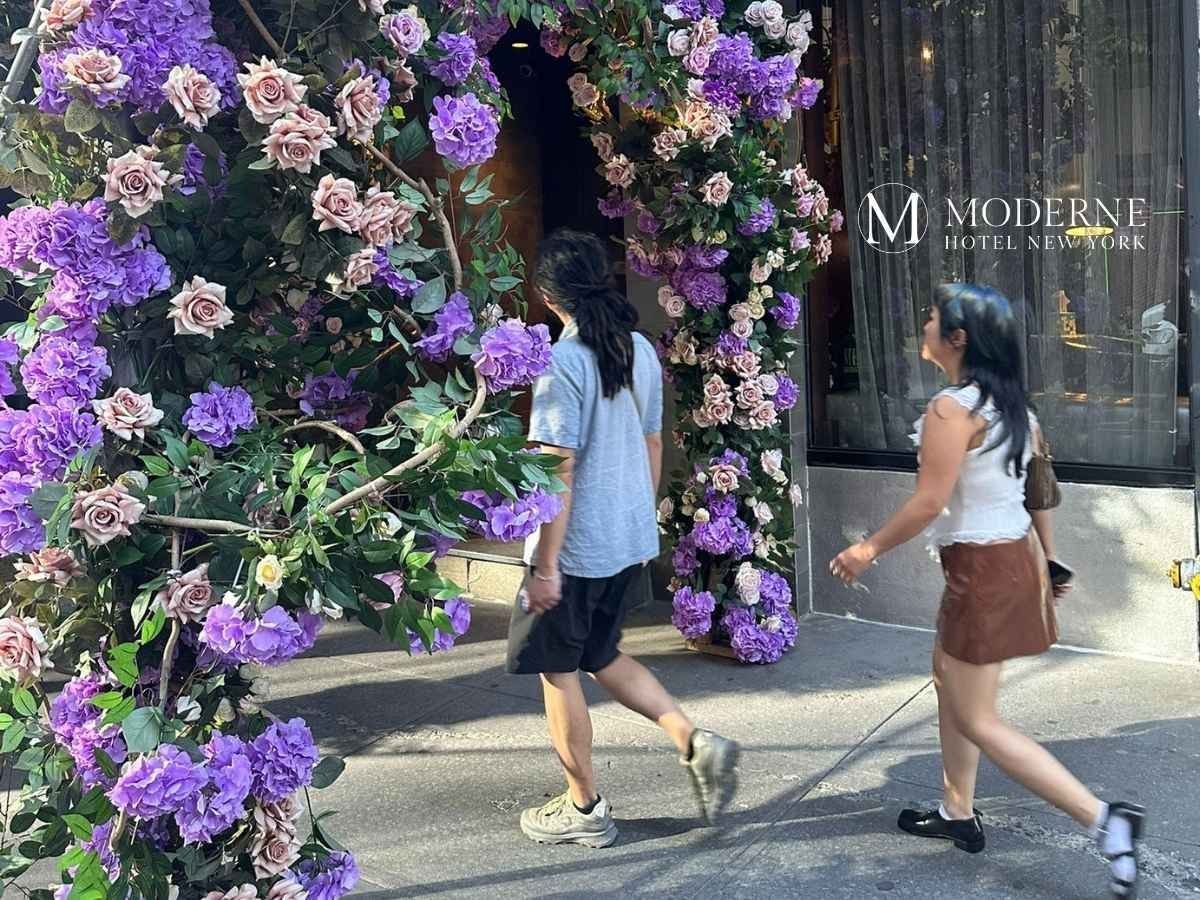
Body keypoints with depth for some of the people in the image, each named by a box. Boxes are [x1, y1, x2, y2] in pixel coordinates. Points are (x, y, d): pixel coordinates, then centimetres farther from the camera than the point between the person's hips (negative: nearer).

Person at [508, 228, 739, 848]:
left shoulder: (563, 362, -19)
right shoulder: (639, 351, 4)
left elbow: (559, 470, -21)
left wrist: (545, 565, -17)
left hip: (577, 548, -8)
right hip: (632, 540, 8)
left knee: (558, 670, 9)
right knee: (601, 656, 23)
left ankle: (584, 809, 20)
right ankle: (694, 741, 10)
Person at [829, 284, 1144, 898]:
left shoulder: (952, 409, -20)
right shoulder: (1014, 406, 7)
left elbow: (928, 503, -21)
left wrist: (868, 550, -9)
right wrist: (1046, 561, 22)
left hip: (982, 568, -10)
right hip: (1013, 555, 10)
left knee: (977, 720, -1)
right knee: (948, 681, 23)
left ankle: (1104, 819, -5)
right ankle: (958, 814, 33)